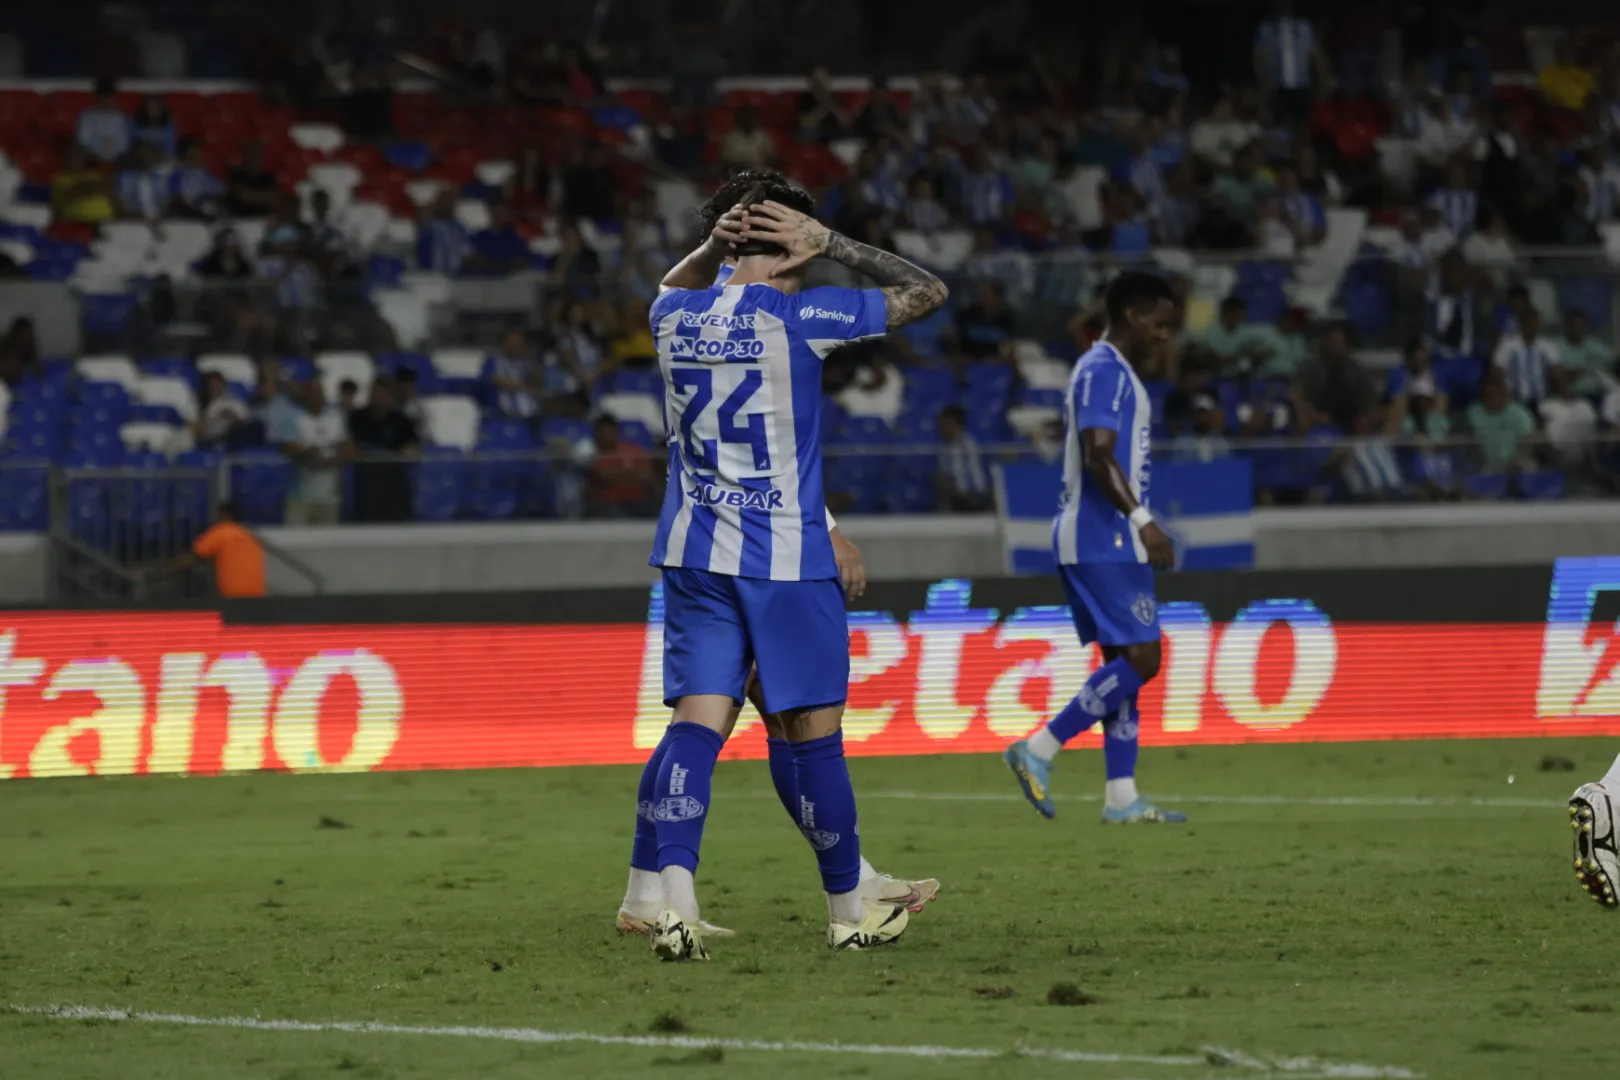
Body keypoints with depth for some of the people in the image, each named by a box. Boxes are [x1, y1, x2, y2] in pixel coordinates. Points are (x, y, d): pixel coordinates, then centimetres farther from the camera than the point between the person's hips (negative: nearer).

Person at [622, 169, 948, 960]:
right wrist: (829, 244, 1)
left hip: (693, 555, 5)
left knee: (698, 720, -4)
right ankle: (848, 910, 16)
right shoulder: (797, 316, -10)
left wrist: (715, 243, 16)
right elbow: (928, 293, -1)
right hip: (785, 559, -5)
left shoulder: (675, 318, 5)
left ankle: (660, 886, -24)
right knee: (814, 732, 5)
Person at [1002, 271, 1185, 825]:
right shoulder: (1105, 371, -12)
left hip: (1105, 541, 11)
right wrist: (1142, 519, -26)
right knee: (1140, 658, -13)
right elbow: (1097, 454, -23)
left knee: (1125, 661, 8)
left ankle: (1121, 798, 7)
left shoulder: (1116, 373, 21)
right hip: (1104, 538, -11)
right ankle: (1038, 750, -12)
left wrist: (1136, 522, 24)